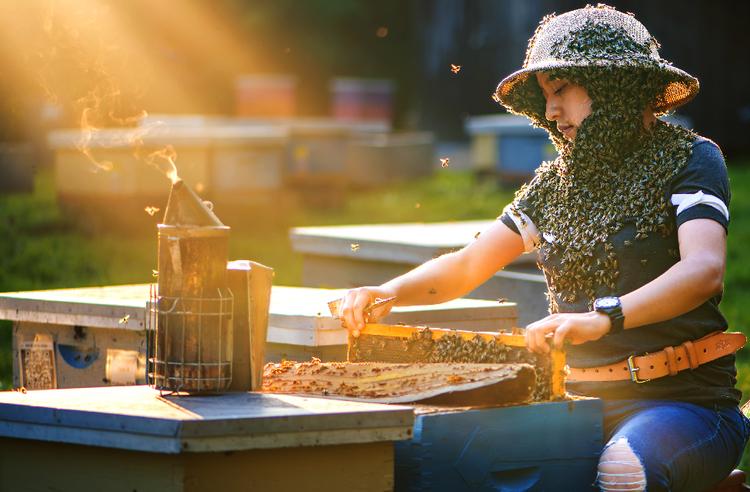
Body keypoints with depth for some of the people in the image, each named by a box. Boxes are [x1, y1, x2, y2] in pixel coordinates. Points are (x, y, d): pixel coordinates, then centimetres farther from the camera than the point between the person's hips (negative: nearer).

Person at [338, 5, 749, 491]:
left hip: (684, 399, -5)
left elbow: (704, 269, -21)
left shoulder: (689, 159, -3)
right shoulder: (557, 182, 16)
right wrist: (387, 293, -4)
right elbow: (465, 267, 17)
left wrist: (602, 319, -37)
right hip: (588, 400, 5)